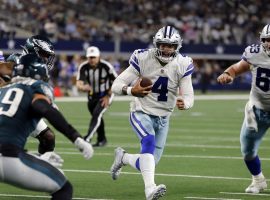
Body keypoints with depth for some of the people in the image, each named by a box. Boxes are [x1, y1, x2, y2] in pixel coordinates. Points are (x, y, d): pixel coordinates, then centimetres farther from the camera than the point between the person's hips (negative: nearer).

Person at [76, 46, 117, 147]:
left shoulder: (106, 66, -24)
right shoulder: (83, 67, -17)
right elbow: (79, 84, -25)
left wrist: (108, 96, -14)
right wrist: (83, 87, -49)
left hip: (105, 95, -4)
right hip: (92, 96, 4)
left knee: (96, 114, -22)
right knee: (97, 118, 16)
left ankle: (87, 138, -30)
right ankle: (101, 139, 34)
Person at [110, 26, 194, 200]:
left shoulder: (182, 65, -9)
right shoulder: (143, 59, -17)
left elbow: (189, 96, -9)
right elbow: (116, 85, -15)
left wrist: (184, 103, -34)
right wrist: (131, 91, -37)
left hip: (163, 118, 4)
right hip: (142, 113, -4)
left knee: (149, 163, 8)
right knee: (149, 143, -34)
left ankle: (123, 157, 39)